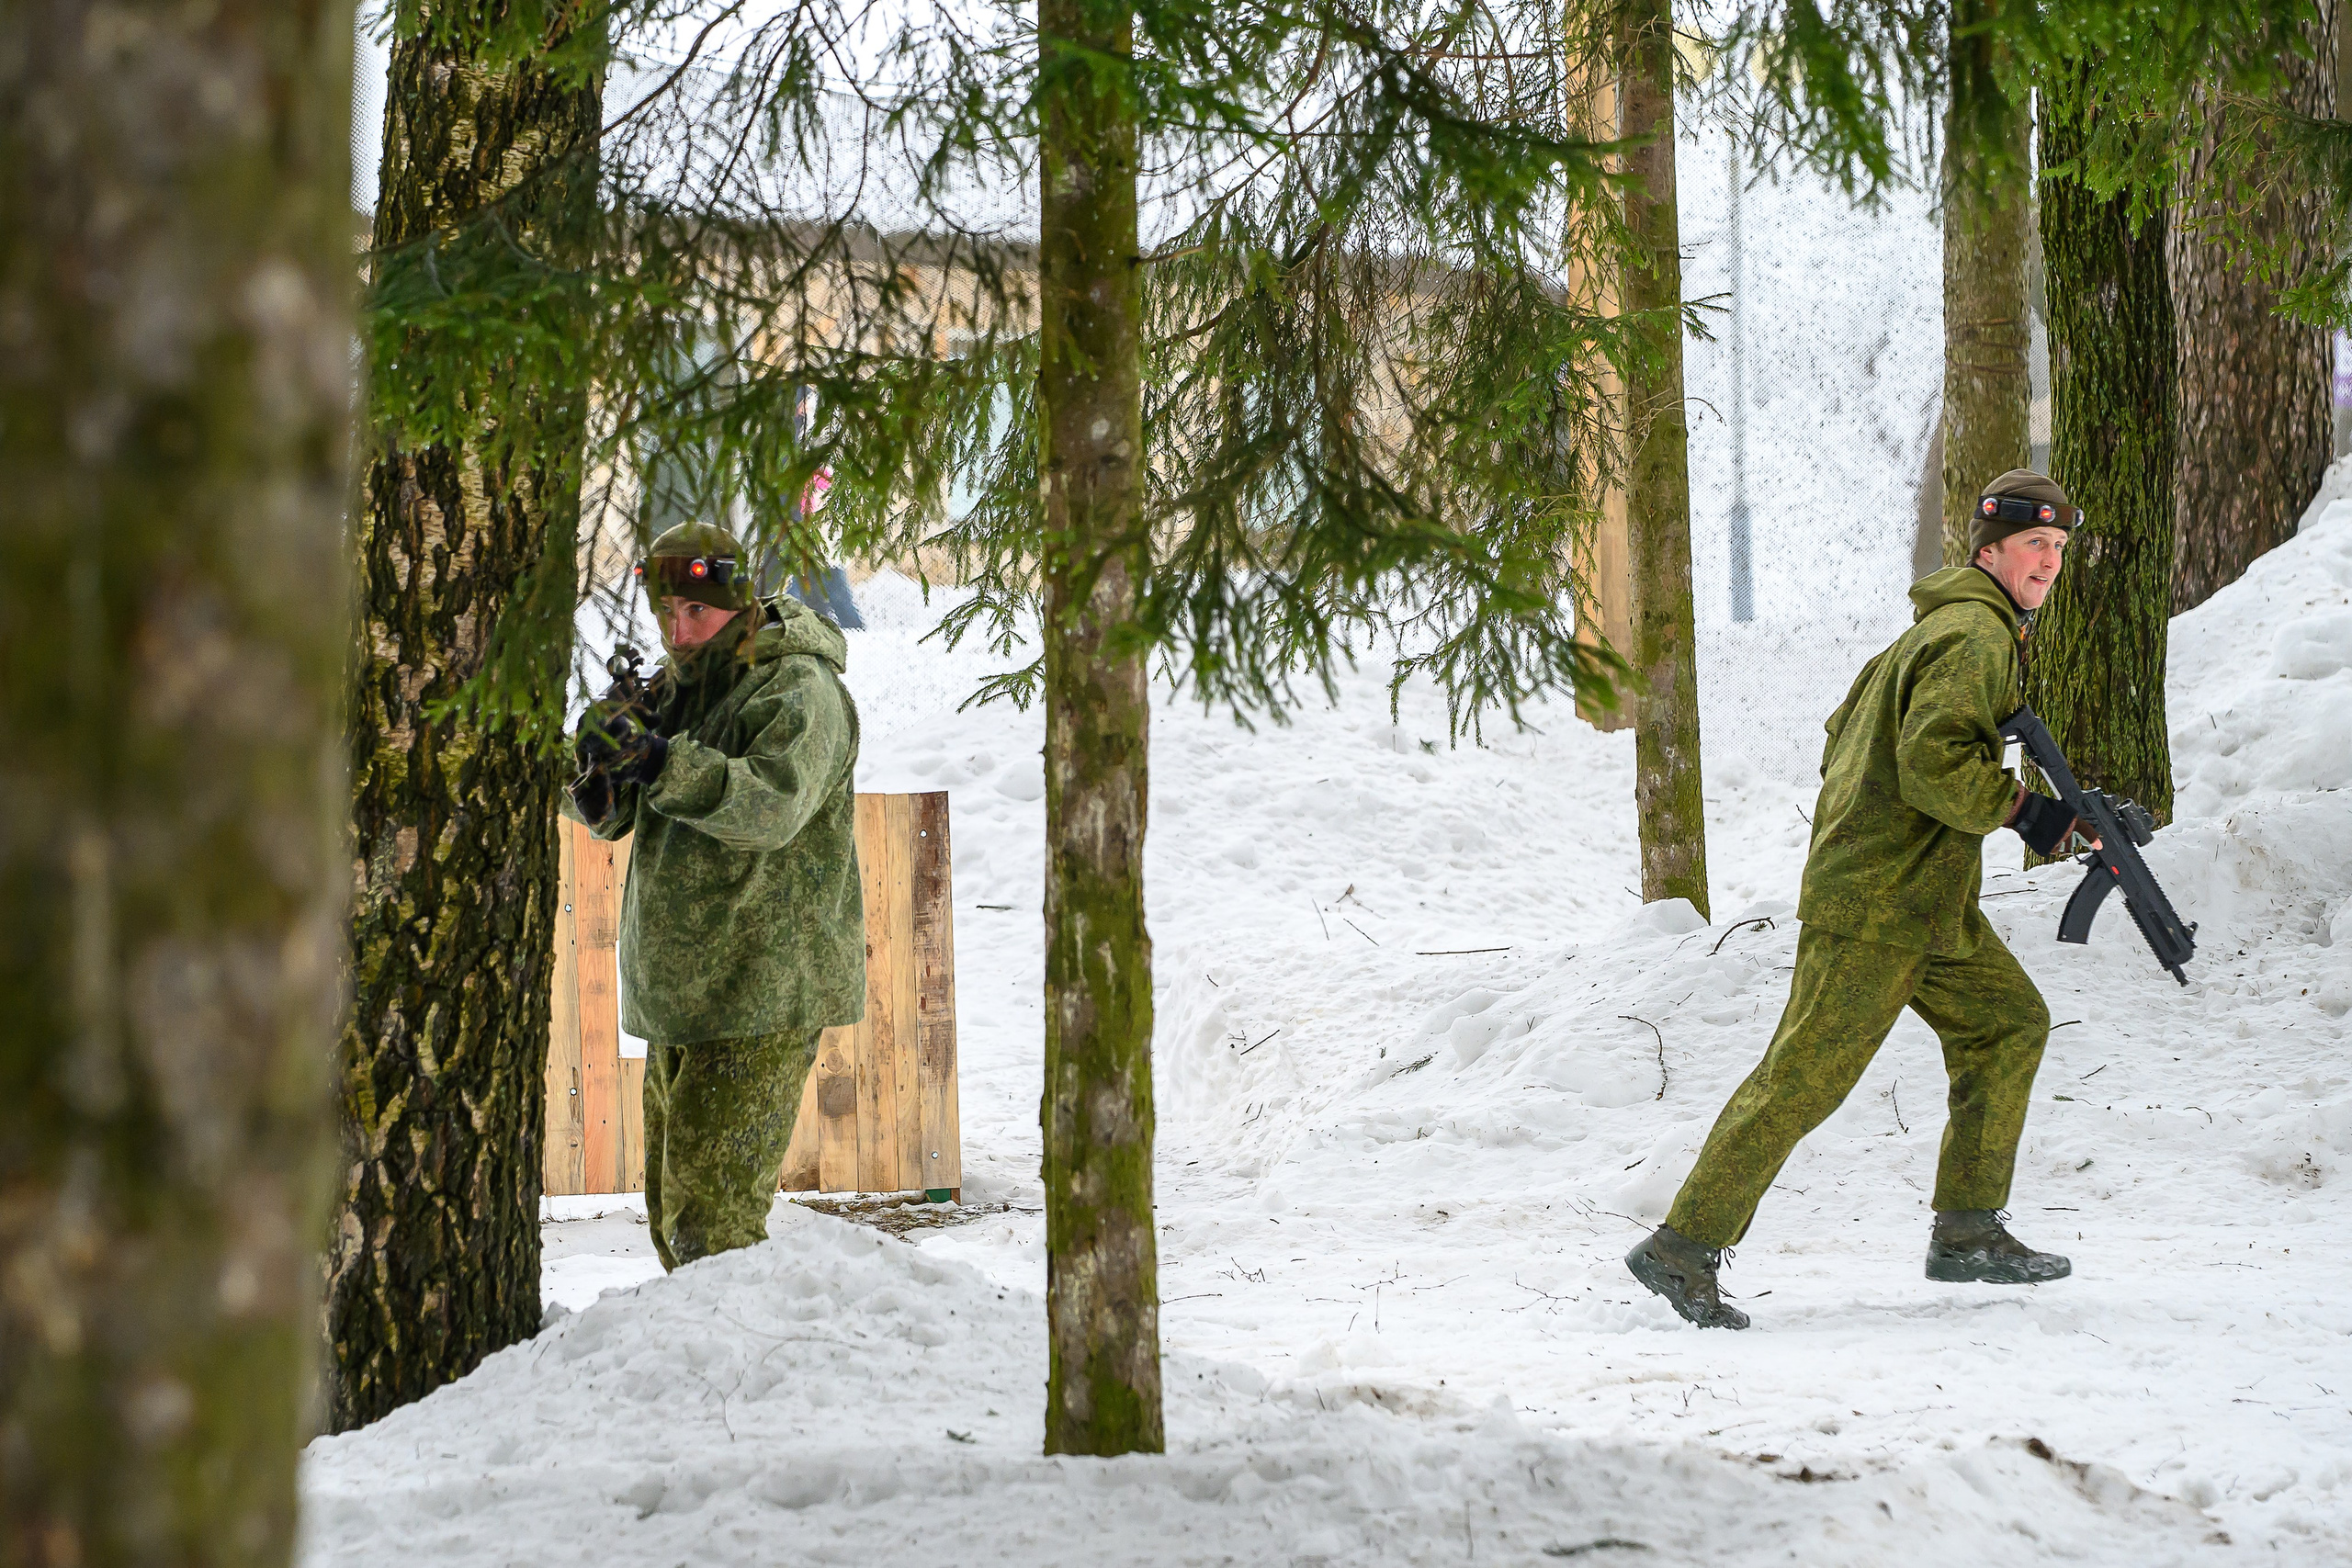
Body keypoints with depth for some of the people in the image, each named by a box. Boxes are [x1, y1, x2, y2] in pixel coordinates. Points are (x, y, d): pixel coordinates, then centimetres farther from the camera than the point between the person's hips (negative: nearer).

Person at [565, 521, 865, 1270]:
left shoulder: (800, 690, -12)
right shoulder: (675, 686, 13)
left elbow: (774, 806, -29)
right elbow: (606, 815, 8)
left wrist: (660, 761, -38)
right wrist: (599, 764, -15)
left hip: (763, 998, -9)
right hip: (682, 995, 9)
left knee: (709, 1217, -13)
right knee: (672, 1214, 16)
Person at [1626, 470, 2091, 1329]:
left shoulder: (1943, 626, 18)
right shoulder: (1975, 636, -14)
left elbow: (1845, 734, 22)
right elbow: (1932, 760, -26)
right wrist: (2024, 812, -17)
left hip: (1929, 902, 11)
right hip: (1878, 906, -11)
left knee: (2009, 1023, 14)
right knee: (1804, 1075, -9)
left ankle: (1967, 1232, 16)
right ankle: (1683, 1248, -6)